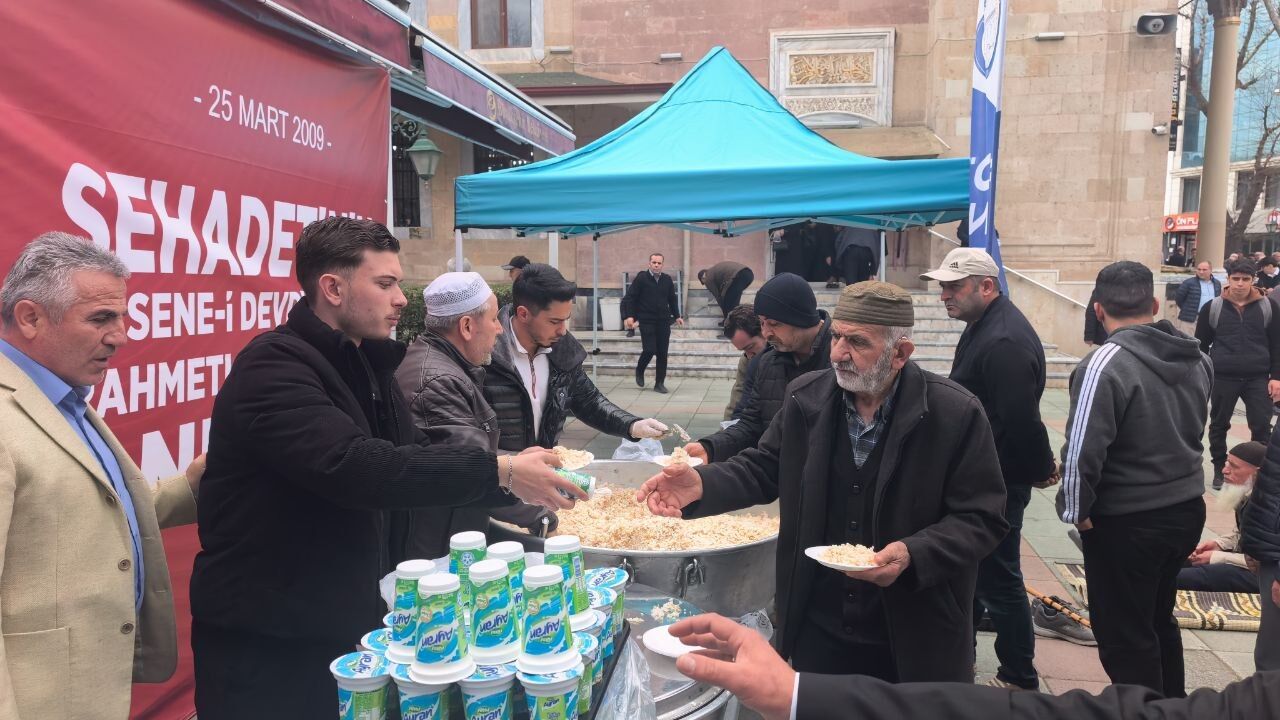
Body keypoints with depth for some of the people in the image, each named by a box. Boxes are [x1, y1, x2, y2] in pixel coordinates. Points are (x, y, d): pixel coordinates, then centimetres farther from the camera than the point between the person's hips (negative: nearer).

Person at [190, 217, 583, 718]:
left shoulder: (366, 365, 8)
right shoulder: (274, 366, -20)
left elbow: (409, 461, 7)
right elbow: (354, 467, -33)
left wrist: (513, 482, -6)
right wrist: (497, 471, -32)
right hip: (264, 641, -7)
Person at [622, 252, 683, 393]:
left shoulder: (667, 280, 8)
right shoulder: (641, 278, -4)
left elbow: (672, 299, 20)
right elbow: (629, 298, -5)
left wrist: (677, 316, 15)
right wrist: (629, 316, -14)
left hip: (663, 322, 4)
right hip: (646, 321, -4)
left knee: (662, 353, 2)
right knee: (649, 350, -11)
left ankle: (659, 383, 12)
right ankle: (639, 371, 20)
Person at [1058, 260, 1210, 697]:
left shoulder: (1106, 364, -22)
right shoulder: (1197, 358, 3)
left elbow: (1082, 451, -25)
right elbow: (1191, 430, 15)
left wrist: (1076, 511, -11)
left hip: (1126, 522, -8)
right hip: (1188, 509, 8)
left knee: (1124, 638, 9)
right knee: (1157, 620, 26)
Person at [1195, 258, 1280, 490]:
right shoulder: (1212, 307, -1)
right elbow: (1201, 345, 4)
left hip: (1258, 378, 0)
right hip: (1223, 378, 0)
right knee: (1219, 426, 10)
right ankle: (1219, 469, 24)